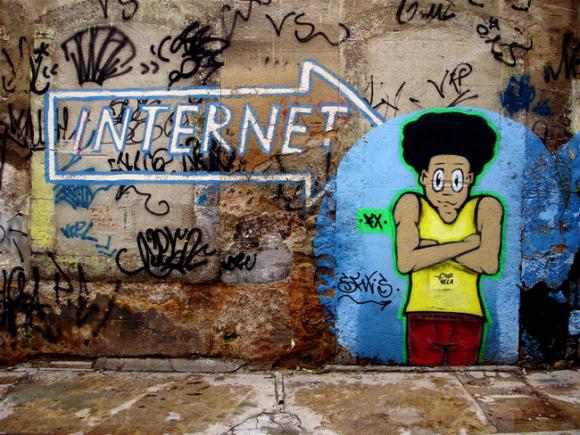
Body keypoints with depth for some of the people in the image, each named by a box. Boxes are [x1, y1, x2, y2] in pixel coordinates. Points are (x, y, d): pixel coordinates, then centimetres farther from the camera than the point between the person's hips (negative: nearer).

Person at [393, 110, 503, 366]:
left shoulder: (485, 207, -2)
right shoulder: (411, 205, -5)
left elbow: (490, 264, -17)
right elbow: (404, 262, -20)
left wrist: (431, 247, -15)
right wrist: (466, 243, -16)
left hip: (468, 319, 1)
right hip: (422, 318, -1)